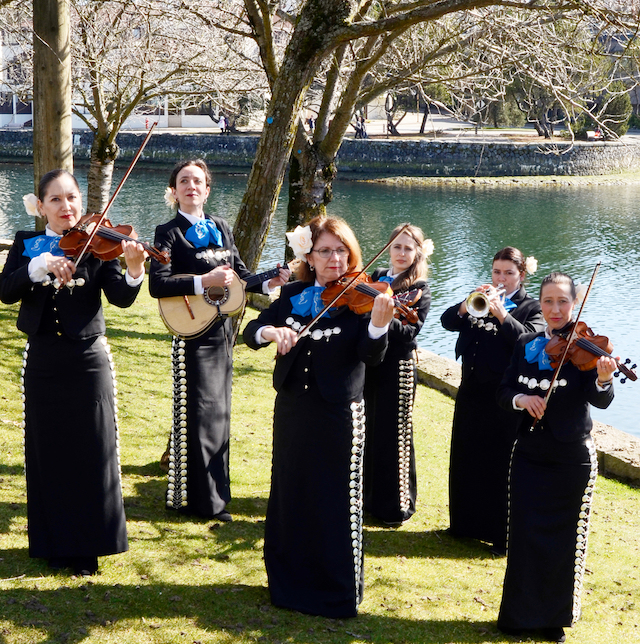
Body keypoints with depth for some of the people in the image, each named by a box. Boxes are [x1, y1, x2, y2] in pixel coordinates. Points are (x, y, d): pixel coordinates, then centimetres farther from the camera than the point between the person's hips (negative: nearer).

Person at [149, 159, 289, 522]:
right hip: (193, 335, -6)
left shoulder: (221, 228, 12)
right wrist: (204, 281, -27)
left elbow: (239, 273, 19)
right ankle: (202, 500, 4)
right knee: (198, 414, -4)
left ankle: (215, 490, 25)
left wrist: (268, 282, 1)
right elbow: (158, 284, -19)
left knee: (220, 414, 13)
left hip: (222, 332, 6)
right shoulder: (170, 233, -7)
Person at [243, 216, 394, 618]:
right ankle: (289, 581, 30)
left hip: (339, 416, -4)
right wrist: (270, 331, -22)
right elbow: (251, 332, 0)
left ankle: (339, 592, 14)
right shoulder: (293, 296, 4)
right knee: (290, 496, 15)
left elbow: (370, 355, -20)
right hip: (292, 410, 5)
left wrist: (378, 324, -41)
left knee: (337, 503, 2)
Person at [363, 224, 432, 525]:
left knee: (393, 436, -1)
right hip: (368, 364, 5)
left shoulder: (420, 291, -5)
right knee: (366, 431, 12)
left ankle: (395, 505, 10)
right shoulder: (376, 277, 11)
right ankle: (367, 493, 28)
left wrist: (387, 319, -33)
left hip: (397, 368, -5)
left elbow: (409, 332, -18)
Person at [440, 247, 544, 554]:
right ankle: (467, 523, 31)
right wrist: (467, 305, -19)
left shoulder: (531, 307, -1)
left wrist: (502, 314, -27)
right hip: (472, 392, 5)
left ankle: (504, 535, 8)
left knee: (502, 467, -1)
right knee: (467, 460, 15)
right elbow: (448, 321, -1)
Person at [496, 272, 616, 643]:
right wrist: (520, 399, -16)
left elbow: (601, 401, -20)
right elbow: (504, 392, 6)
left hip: (571, 460, -3)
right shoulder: (527, 346, 5)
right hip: (529, 455, 3)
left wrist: (603, 379, -42)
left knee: (564, 541, 4)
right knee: (524, 537, 5)